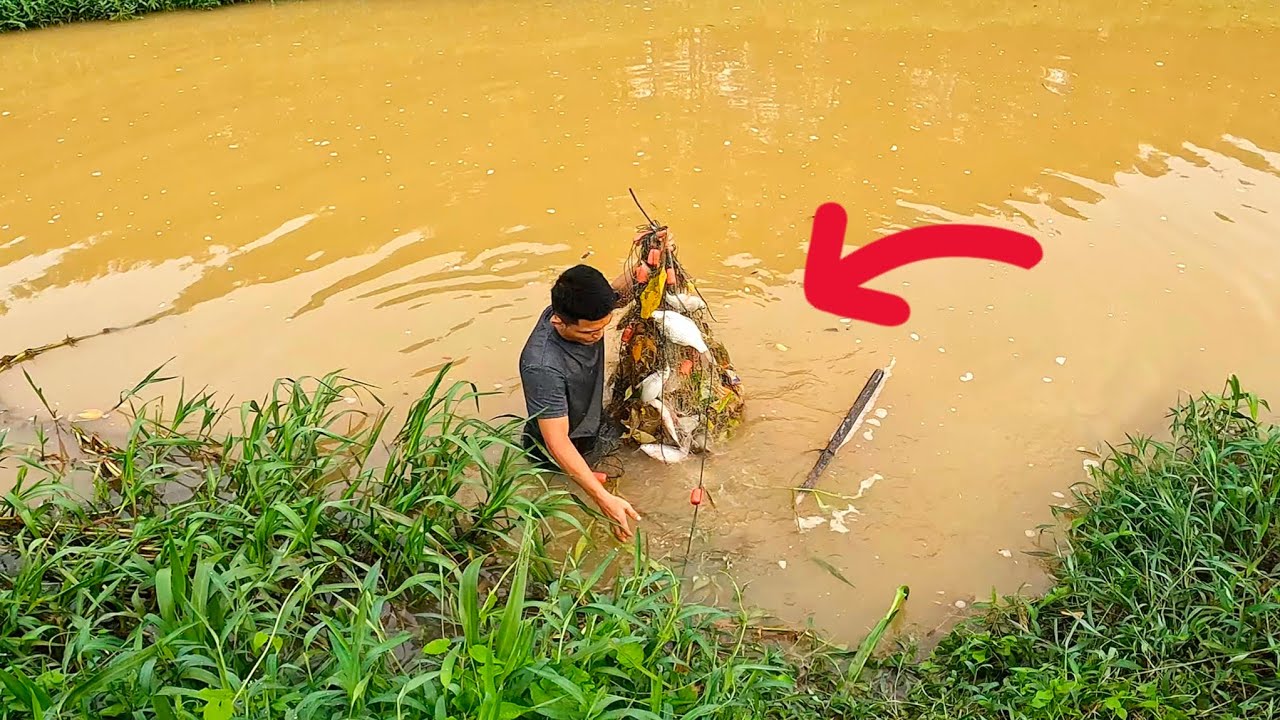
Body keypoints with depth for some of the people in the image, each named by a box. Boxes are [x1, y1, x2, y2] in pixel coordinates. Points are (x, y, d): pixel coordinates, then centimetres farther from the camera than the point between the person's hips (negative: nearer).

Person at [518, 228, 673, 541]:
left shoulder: (583, 313, -24)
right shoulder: (542, 366, -44)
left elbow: (619, 291, -2)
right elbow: (558, 443, -41)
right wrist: (605, 499, -47)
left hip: (593, 427, 7)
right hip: (559, 456, -6)